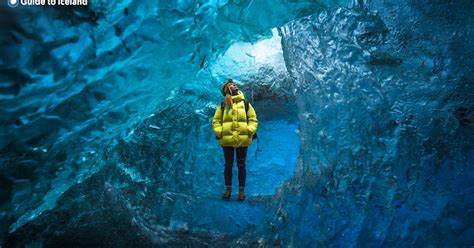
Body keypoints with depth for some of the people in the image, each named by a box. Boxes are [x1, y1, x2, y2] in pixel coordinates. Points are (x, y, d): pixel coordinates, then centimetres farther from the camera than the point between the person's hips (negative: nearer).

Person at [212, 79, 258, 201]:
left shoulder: (245, 104, 10)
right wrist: (219, 132, -7)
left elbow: (253, 119, 6)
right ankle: (228, 189, 18)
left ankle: (241, 190, 14)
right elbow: (216, 121, 9)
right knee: (228, 165, 8)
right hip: (227, 140, 0)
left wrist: (250, 131, -9)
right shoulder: (222, 105, 9)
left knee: (241, 165, 6)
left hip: (242, 140, 0)